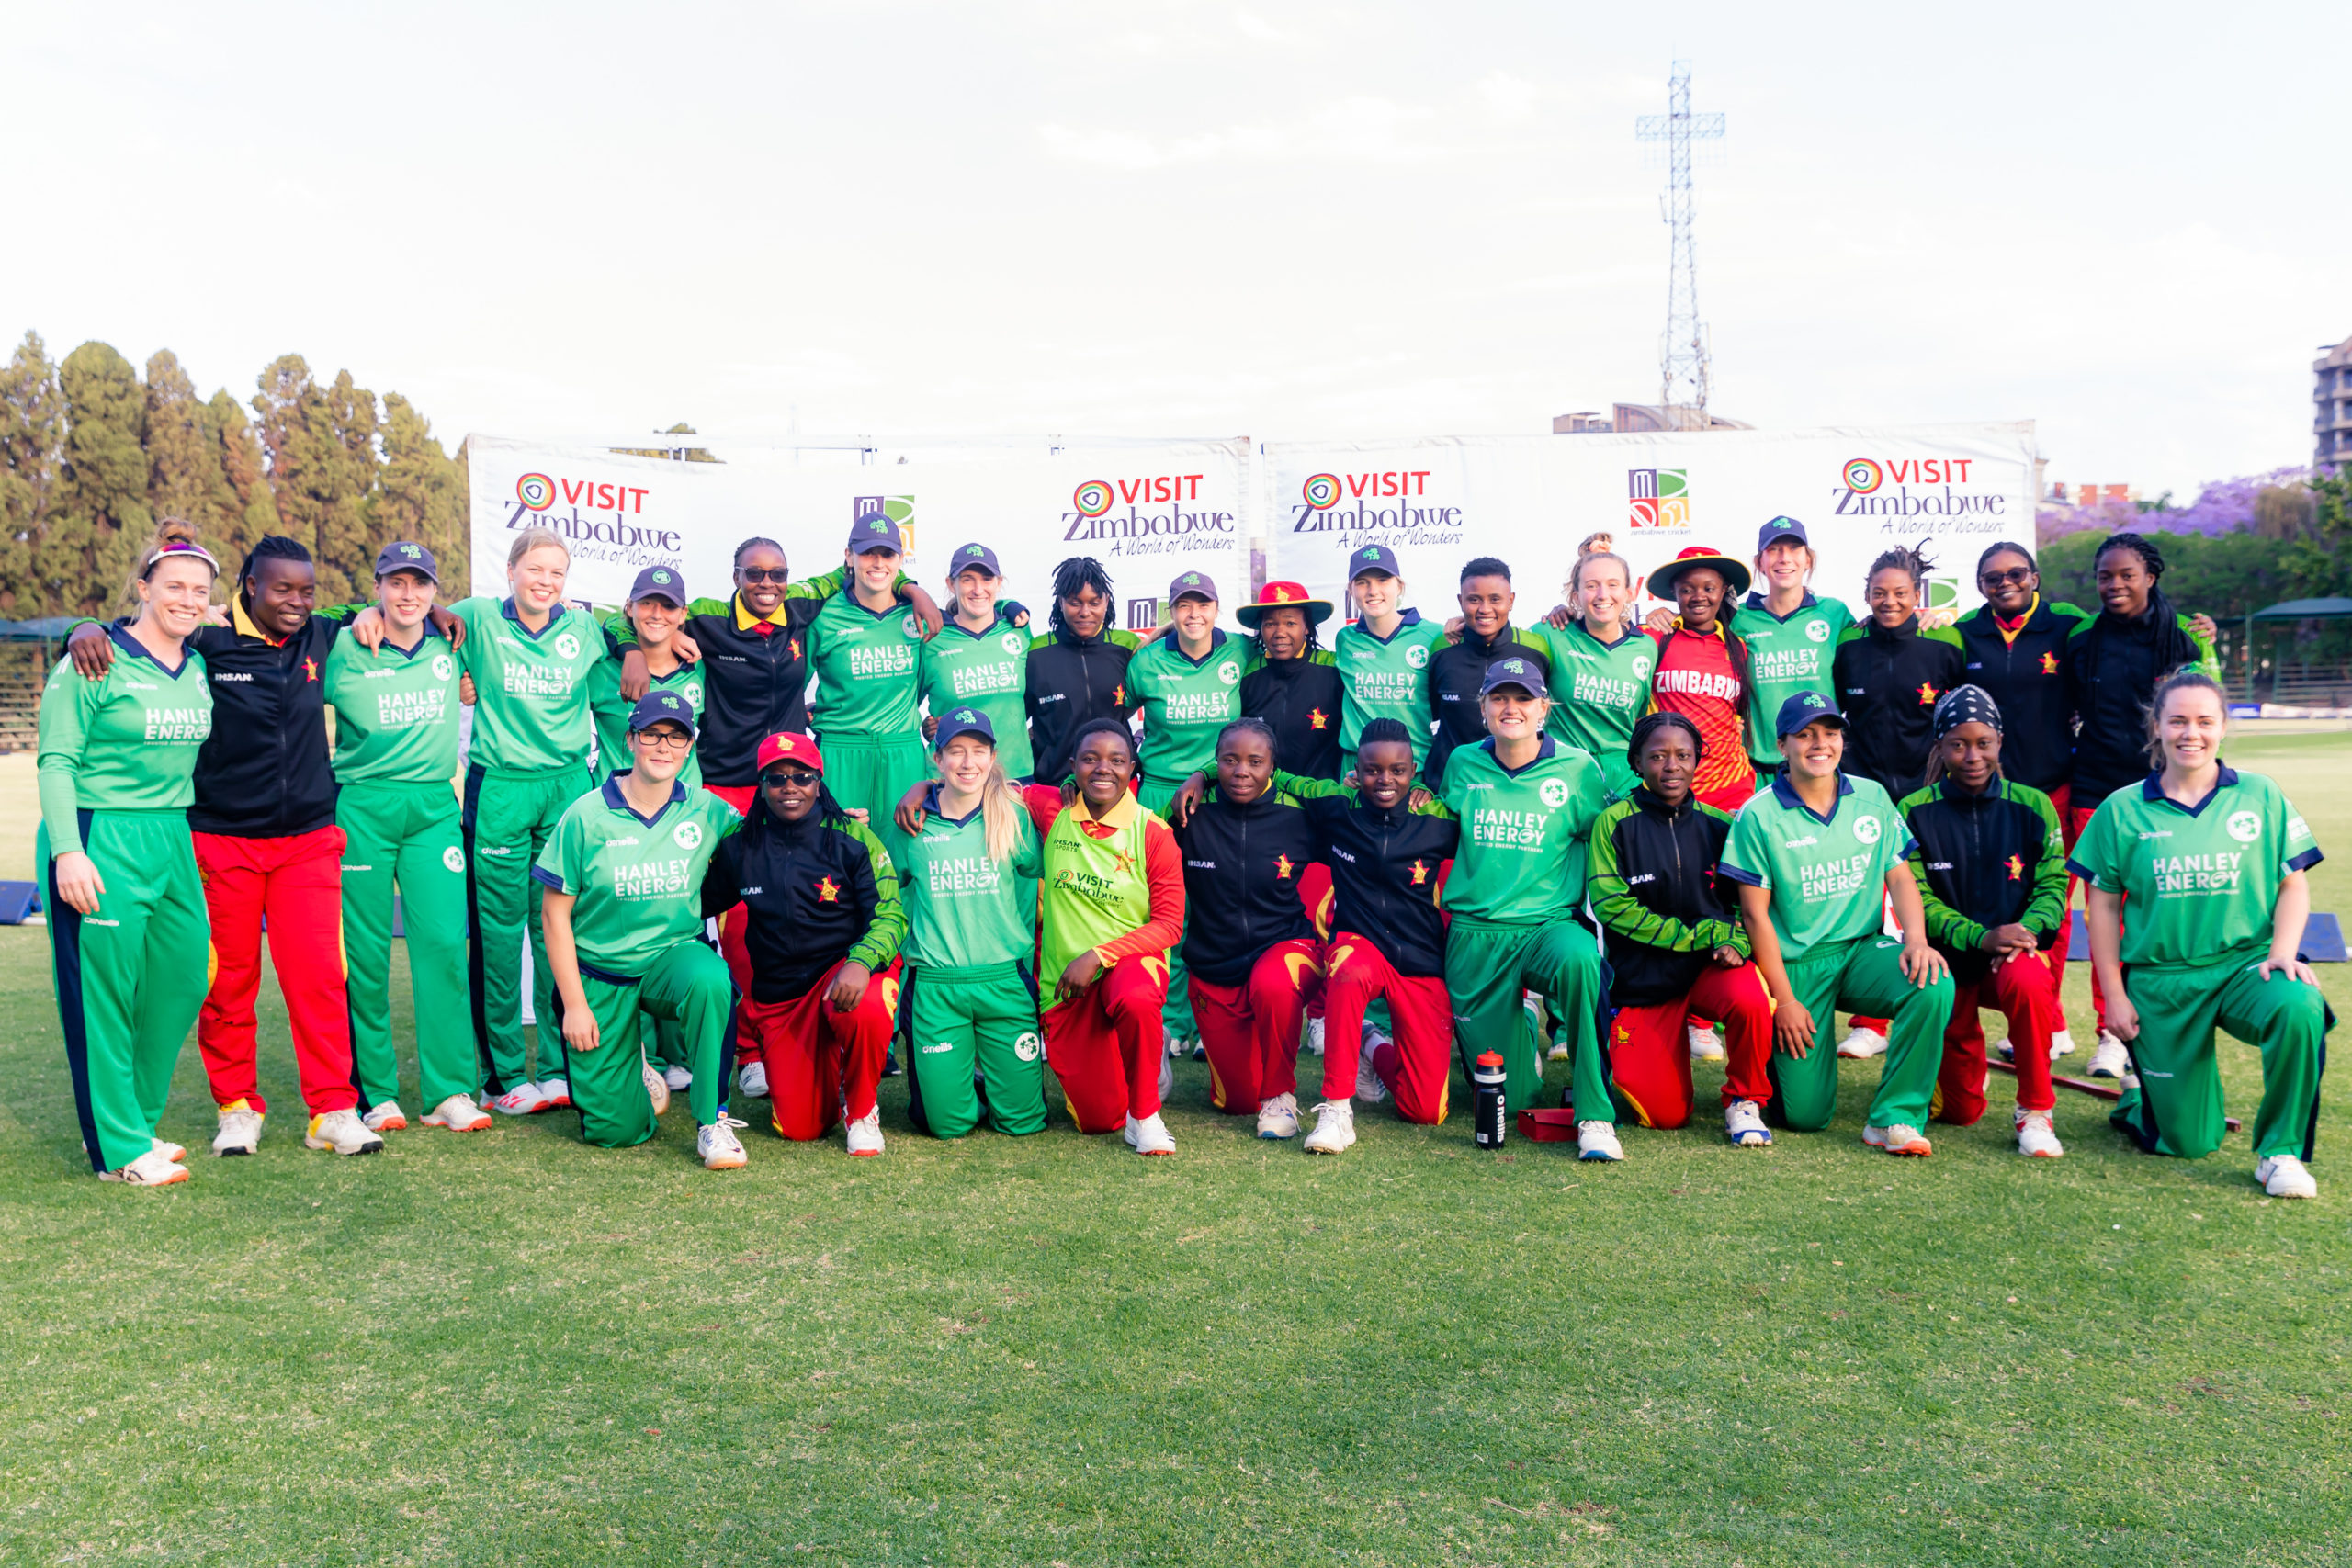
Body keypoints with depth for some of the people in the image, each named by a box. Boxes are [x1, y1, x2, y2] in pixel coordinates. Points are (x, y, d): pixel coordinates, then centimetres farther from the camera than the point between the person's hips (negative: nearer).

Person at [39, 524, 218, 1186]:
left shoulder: (198, 666, 12)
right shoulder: (94, 662, -8)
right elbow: (56, 761, -10)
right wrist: (67, 850, -17)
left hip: (173, 842, 7)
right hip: (100, 845, -7)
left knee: (182, 984, 10)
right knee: (104, 994, 0)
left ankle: (134, 1124, 26)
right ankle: (118, 1150, 10)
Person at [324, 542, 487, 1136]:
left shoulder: (450, 645, 9)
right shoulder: (345, 649, 1)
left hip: (434, 807, 2)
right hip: (362, 806, -2)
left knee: (443, 942, -5)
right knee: (365, 952, 0)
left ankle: (451, 1091, 0)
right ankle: (376, 1092, 11)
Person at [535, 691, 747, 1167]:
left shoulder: (706, 810, -3)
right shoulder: (586, 816, -9)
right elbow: (556, 915, -5)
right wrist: (575, 1005, -8)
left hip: (674, 954, 1)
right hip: (599, 975, -1)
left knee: (711, 981, -38)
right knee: (616, 1130, -2)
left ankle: (713, 1121, -20)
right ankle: (632, 1061, 35)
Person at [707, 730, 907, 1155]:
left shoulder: (852, 838, -6)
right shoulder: (741, 846, 2)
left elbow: (890, 913, -11)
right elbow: (702, 902, 15)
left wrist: (861, 963, -30)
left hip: (845, 968, -3)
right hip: (777, 994, 3)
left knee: (866, 1009, -41)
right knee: (799, 1128, -4)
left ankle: (862, 1110, -10)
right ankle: (825, 1071, 34)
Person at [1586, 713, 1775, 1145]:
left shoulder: (1721, 825, 4)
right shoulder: (1615, 822, -5)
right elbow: (1611, 905, -11)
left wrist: (1735, 941, -15)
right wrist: (1699, 934, -14)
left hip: (1712, 965, 2)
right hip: (1643, 979, -2)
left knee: (1749, 1000, -35)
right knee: (1665, 1116, -9)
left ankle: (1744, 1100, -6)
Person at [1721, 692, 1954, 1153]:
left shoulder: (1873, 798, 6)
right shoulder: (1758, 816, -6)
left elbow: (1900, 876, 6)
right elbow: (1755, 913, -7)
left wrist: (1916, 939, -15)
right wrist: (1785, 1001, -10)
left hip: (1862, 950, 3)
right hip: (1794, 963, -3)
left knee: (1933, 985, -30)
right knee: (1806, 1114, -7)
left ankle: (1894, 1117, -16)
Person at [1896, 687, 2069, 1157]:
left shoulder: (2032, 806, 0)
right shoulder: (1914, 812, -5)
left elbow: (2052, 884, -2)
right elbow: (1917, 899, -9)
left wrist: (2026, 931, -24)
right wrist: (1980, 938, -25)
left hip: (2015, 953, 0)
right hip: (1948, 959, 0)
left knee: (2029, 983, -40)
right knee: (1961, 1112, 4)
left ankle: (2035, 1111, -17)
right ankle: (1966, 1075, 44)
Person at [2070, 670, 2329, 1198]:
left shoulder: (2261, 797, 3)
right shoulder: (2122, 810, 1)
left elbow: (2294, 884, 5)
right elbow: (2103, 904, 4)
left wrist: (2282, 952, -13)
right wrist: (2114, 993, -1)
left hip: (2246, 964, 1)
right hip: (2160, 979, -1)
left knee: (2300, 1009, -36)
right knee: (2188, 1143, 0)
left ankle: (2281, 1150, -15)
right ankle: (2139, 1093, 38)